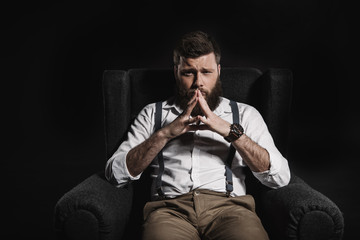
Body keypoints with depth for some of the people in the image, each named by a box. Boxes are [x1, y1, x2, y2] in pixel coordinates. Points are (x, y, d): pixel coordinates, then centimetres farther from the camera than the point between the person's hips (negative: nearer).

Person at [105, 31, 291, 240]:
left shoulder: (245, 114, 18)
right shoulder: (153, 114, 19)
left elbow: (281, 177, 4)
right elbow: (115, 173, 6)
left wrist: (231, 131, -7)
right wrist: (165, 133, -5)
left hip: (228, 205, 1)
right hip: (170, 207, 0)